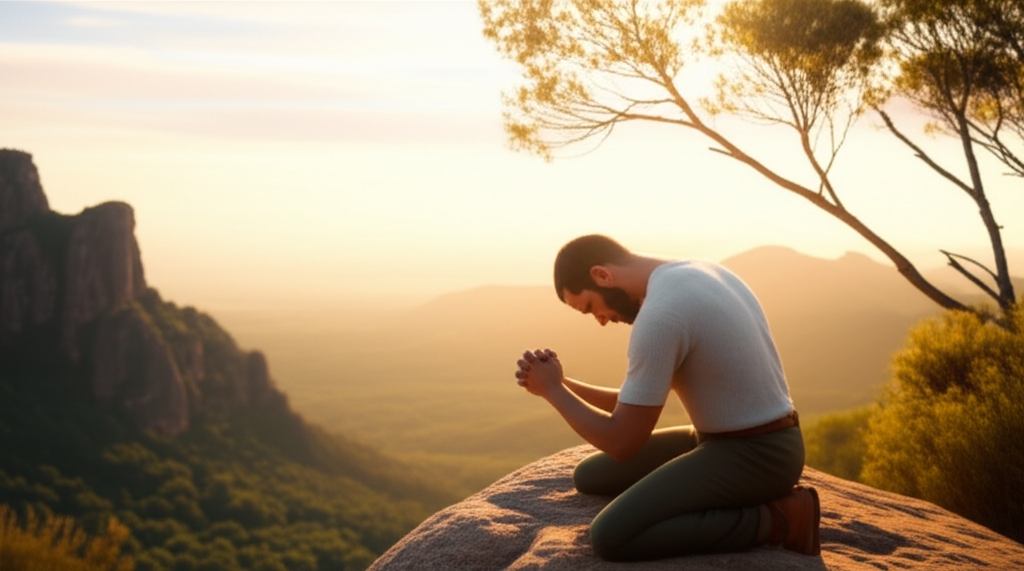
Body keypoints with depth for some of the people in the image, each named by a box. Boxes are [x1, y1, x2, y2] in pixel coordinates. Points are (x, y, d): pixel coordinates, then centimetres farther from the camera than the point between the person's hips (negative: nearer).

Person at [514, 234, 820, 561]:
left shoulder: (658, 317, -25)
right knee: (589, 477, 12)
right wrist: (559, 385, 3)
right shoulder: (698, 277, 8)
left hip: (754, 459, -10)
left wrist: (552, 391, -5)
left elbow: (621, 444, -19)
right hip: (730, 443, 10)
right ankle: (729, 502, 8)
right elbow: (639, 402, 14)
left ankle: (774, 521, -9)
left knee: (610, 537, -24)